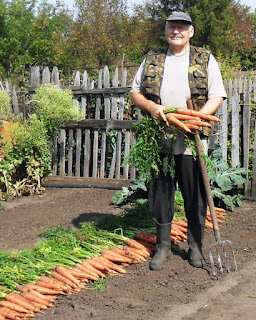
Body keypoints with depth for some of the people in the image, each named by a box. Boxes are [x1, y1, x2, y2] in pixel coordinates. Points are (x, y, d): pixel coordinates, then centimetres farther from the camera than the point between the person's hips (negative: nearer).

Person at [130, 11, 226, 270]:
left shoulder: (206, 60, 6)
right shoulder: (152, 59, 12)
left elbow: (217, 97, 1)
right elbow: (135, 92, 16)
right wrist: (151, 106, -6)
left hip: (192, 141, -2)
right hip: (158, 140, 2)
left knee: (195, 196, 6)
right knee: (160, 193, 8)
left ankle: (195, 246, 23)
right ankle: (163, 246, 22)